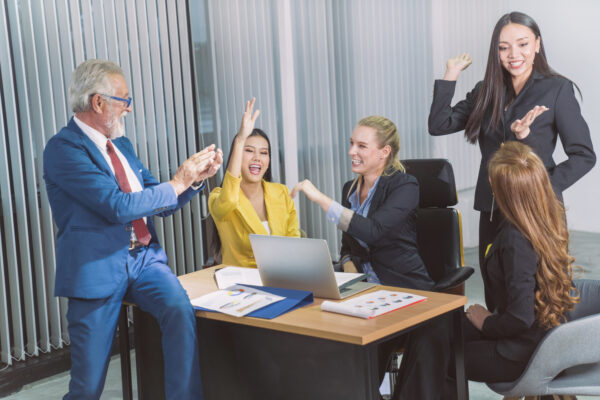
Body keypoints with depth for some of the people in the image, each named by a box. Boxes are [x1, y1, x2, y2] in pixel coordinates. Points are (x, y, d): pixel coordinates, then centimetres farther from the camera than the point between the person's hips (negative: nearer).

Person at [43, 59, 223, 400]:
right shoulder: (63, 148, -11)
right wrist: (177, 183, -12)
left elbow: (161, 203, 21)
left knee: (181, 310, -24)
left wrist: (196, 177, 5)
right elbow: (118, 206, -20)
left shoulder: (121, 145, 15)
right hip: (98, 267, -6)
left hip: (144, 257, 6)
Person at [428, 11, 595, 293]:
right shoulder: (486, 91, 10)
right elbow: (438, 125, 5)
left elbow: (584, 156, -7)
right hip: (492, 209, 5)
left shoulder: (557, 89, -4)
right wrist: (450, 76, 0)